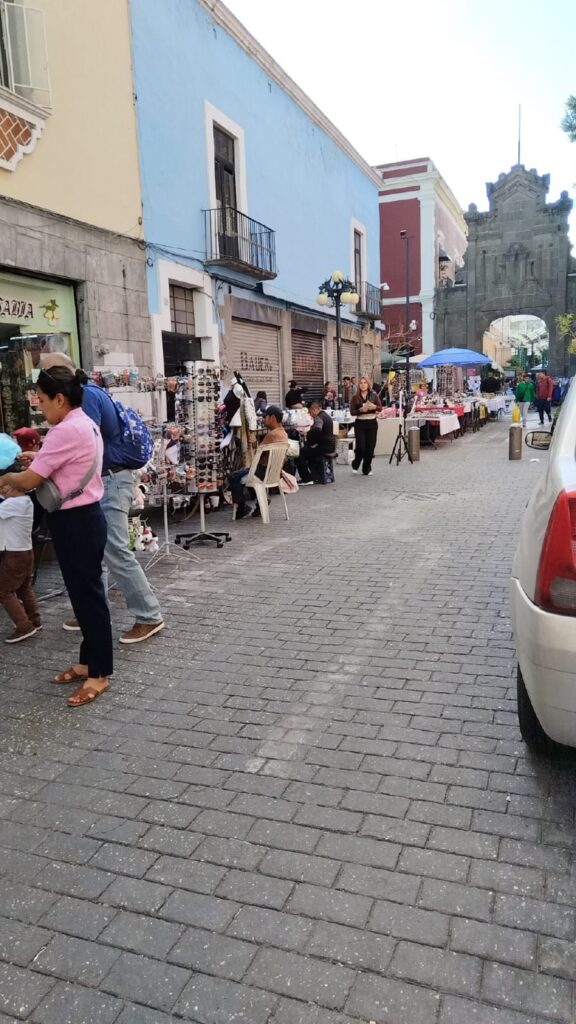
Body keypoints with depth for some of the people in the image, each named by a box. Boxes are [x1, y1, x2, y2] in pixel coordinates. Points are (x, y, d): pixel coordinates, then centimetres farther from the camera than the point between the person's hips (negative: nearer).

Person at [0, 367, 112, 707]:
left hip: (76, 522, -10)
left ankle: (100, 673, 11)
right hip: (83, 517, 10)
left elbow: (30, 480, -18)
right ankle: (89, 661, 29)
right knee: (84, 592, 17)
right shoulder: (85, 424, 11)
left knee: (88, 594, -1)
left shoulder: (66, 430, -21)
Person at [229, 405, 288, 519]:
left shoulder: (272, 434, -23)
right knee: (240, 473, 27)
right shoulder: (283, 434, 8)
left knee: (233, 477, -4)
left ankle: (242, 508, 4)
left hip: (264, 471, -10)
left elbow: (258, 453, -17)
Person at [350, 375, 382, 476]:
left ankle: (367, 469, 15)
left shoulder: (374, 395, 4)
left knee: (370, 447, 2)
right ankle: (355, 465, 17)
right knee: (360, 446, -8)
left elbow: (380, 407, -3)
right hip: (360, 423, -2)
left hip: (372, 423, 2)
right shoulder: (355, 397, 1)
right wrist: (361, 410, -22)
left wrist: (374, 407, -23)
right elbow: (352, 412, -5)